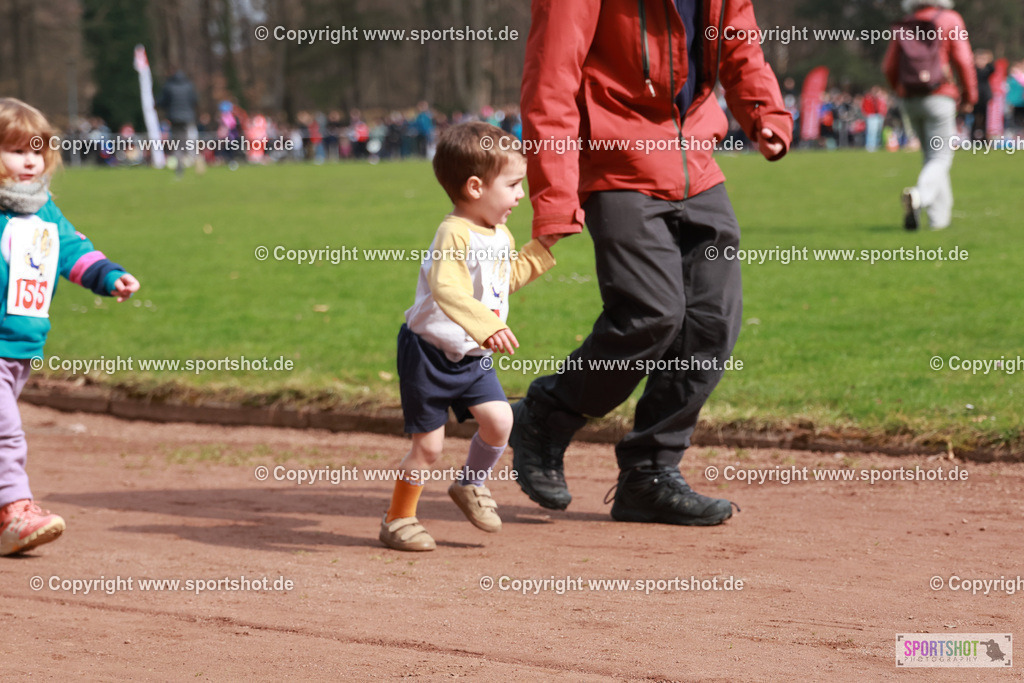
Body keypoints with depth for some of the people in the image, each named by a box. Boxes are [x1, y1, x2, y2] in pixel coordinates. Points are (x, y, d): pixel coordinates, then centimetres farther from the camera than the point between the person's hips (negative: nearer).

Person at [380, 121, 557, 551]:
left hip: (472, 357, 8)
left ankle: (470, 485, 17)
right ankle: (398, 519, 15)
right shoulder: (454, 235, -26)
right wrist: (487, 326, -54)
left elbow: (511, 276, 26)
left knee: (499, 419, -9)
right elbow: (448, 290, -41)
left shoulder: (500, 237, 5)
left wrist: (542, 246, 16)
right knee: (428, 443, -3)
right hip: (430, 353, -8)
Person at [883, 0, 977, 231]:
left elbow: (889, 67, 8)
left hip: (911, 100, 5)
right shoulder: (950, 20, -2)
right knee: (941, 158, -4)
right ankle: (919, 195, -33)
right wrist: (969, 96, 3)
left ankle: (939, 216, 12)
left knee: (931, 156, 17)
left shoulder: (905, 26, 9)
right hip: (939, 98, -5)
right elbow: (963, 60, -8)